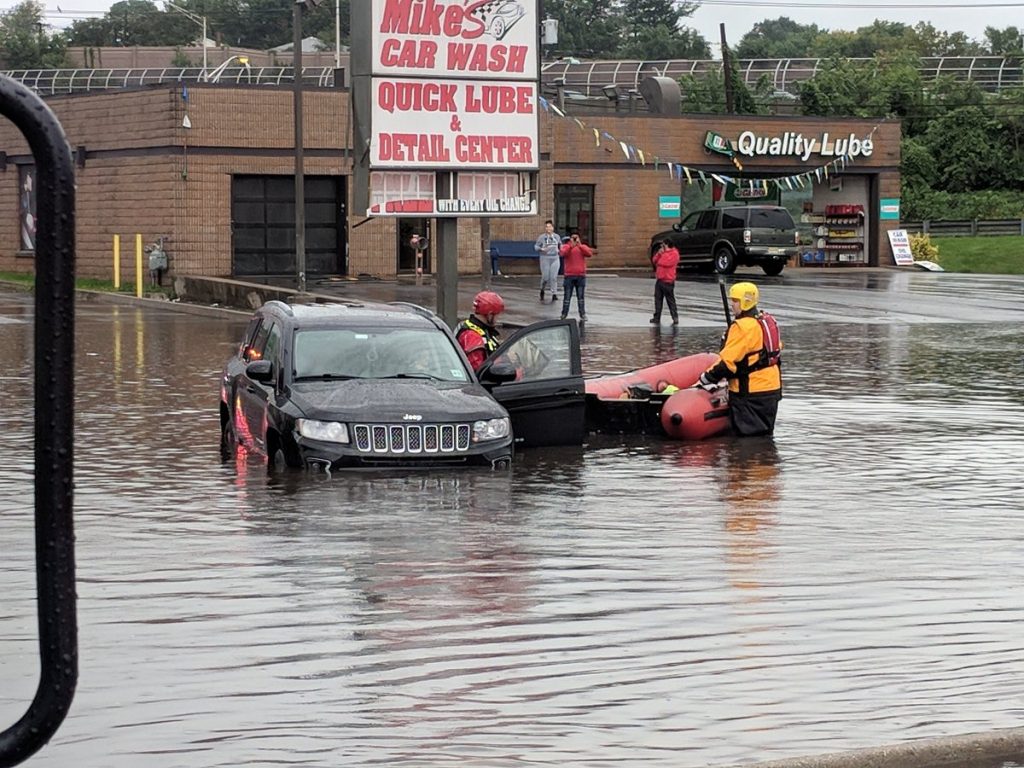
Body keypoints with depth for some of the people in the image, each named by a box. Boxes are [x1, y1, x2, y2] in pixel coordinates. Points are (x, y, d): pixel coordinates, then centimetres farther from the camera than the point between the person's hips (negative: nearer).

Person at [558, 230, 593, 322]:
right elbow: (562, 253, -19)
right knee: (567, 297, 2)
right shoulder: (566, 246, 2)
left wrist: (580, 246, -21)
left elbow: (589, 254, -12)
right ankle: (563, 316, 7)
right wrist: (571, 246, -30)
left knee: (580, 297, 2)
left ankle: (582, 315, 2)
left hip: (581, 276, 1)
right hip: (569, 276, -1)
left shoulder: (583, 247, 7)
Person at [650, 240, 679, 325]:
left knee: (670, 300, -6)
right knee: (658, 299, 10)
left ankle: (675, 318, -2)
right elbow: (654, 260, 14)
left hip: (668, 281, -8)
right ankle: (657, 317, 16)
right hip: (659, 280, 8)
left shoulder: (674, 254, -10)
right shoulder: (662, 252, 17)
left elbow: (666, 262, -23)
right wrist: (659, 254, -3)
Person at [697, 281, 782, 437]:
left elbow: (727, 361, -22)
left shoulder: (742, 326, -20)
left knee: (748, 436, -4)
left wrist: (705, 379, -14)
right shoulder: (768, 321, 11)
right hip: (772, 388, 10)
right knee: (764, 434, 16)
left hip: (750, 393, -10)